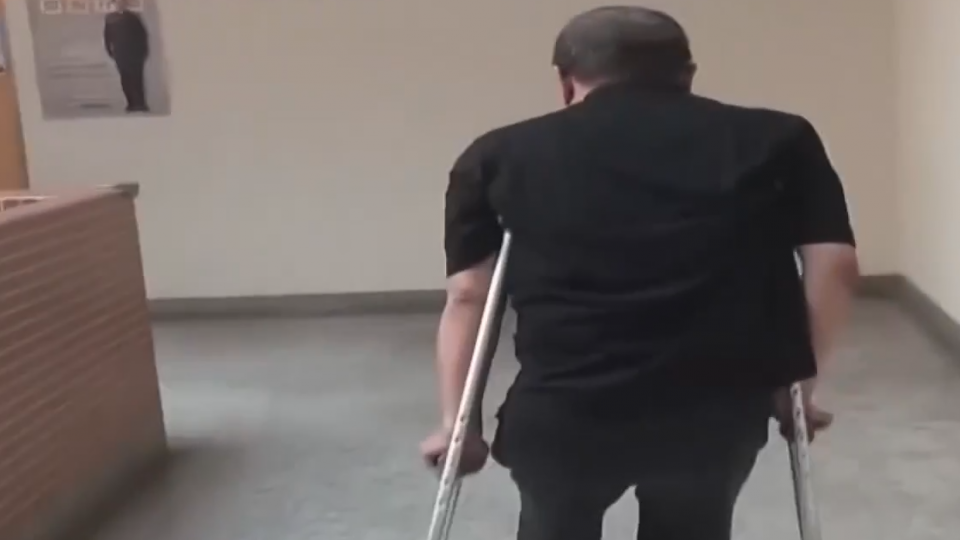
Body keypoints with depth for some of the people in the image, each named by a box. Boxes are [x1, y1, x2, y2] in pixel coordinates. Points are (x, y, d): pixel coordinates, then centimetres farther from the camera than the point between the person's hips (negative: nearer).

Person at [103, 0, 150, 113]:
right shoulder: (110, 18, 7)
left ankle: (141, 104, -5)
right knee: (125, 79, 0)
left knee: (137, 78, -6)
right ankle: (132, 104, 5)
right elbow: (107, 36, 9)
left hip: (135, 53, -2)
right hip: (120, 54, 2)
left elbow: (143, 34, 2)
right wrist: (111, 51, 3)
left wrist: (144, 50, -3)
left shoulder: (134, 16, 2)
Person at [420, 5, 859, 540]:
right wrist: (796, 384, 17)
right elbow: (835, 266, 7)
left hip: (562, 410, 0)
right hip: (717, 406, 1)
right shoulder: (775, 139, 14)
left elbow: (468, 294, 10)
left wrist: (456, 421, 15)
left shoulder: (502, 155, 14)